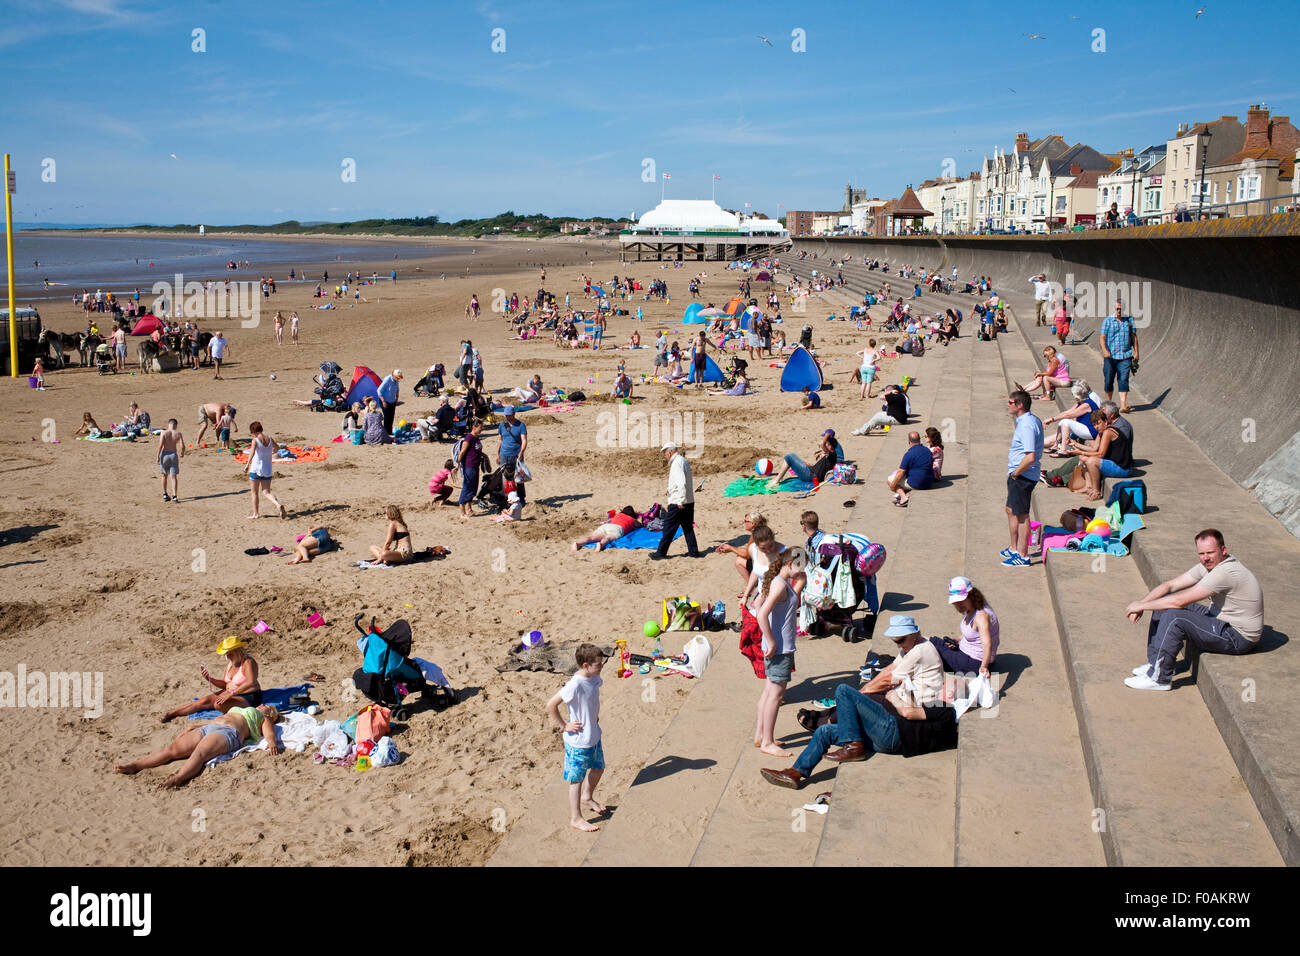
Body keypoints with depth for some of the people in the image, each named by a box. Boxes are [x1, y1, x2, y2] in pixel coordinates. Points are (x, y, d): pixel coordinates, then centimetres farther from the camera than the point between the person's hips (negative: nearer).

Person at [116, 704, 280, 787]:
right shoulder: (238, 711, 44)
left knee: (199, 754, -35)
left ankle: (176, 779, -59)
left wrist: (271, 742, -18)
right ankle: (134, 766, -30)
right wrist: (194, 728, 26)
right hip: (207, 728, 6)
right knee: (172, 748, -16)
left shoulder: (264, 719, 24)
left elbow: (270, 734, 5)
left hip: (228, 733, -6)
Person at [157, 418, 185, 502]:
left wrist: (158, 456, -6)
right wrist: (182, 453, 13)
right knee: (174, 477, 1)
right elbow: (182, 446, -7)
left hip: (165, 454, 0)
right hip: (174, 455, 0)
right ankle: (174, 496, -8)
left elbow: (160, 445, -13)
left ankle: (165, 494, 24)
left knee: (164, 475, 17)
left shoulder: (164, 433, -5)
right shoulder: (178, 434, -1)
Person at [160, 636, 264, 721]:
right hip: (230, 693, 7)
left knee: (219, 705, -31)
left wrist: (231, 694, -39)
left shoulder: (248, 662, -18)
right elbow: (224, 684, 12)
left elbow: (251, 683, -34)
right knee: (206, 700, -8)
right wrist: (209, 679, -6)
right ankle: (171, 713, -4)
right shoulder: (230, 663, 8)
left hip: (248, 698, -7)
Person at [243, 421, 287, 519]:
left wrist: (247, 465, -35)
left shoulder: (255, 440, -13)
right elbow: (277, 447, 22)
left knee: (254, 493, 12)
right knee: (266, 492, 6)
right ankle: (278, 505, -19)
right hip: (267, 470, 4)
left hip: (256, 469, -4)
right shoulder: (270, 439, 2)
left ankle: (255, 513, 18)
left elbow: (252, 452, -30)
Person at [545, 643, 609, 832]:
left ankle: (587, 798, 50)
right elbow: (550, 705, -27)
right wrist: (564, 725, -19)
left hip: (594, 736, 9)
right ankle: (575, 818, 19)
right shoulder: (575, 685, -29)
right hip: (578, 741, -9)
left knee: (598, 767, 25)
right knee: (577, 779, 5)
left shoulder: (594, 678, -3)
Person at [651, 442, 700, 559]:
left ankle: (661, 552, 6)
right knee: (688, 528, 13)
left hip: (678, 503, -9)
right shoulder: (684, 461, 15)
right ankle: (693, 551, 14)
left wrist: (680, 501, -24)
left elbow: (682, 483, -25)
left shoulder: (677, 463, -15)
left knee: (668, 529, -1)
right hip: (689, 501, 9)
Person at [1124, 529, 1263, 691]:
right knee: (1163, 606, 6)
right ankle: (1156, 663, 12)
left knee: (1173, 617, -26)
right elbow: (1170, 585, 4)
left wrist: (1142, 605, -17)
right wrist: (1141, 604, -10)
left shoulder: (1225, 572, -28)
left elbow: (1179, 601, -28)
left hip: (1238, 637, -10)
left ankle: (1159, 678, -15)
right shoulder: (1209, 565, 2)